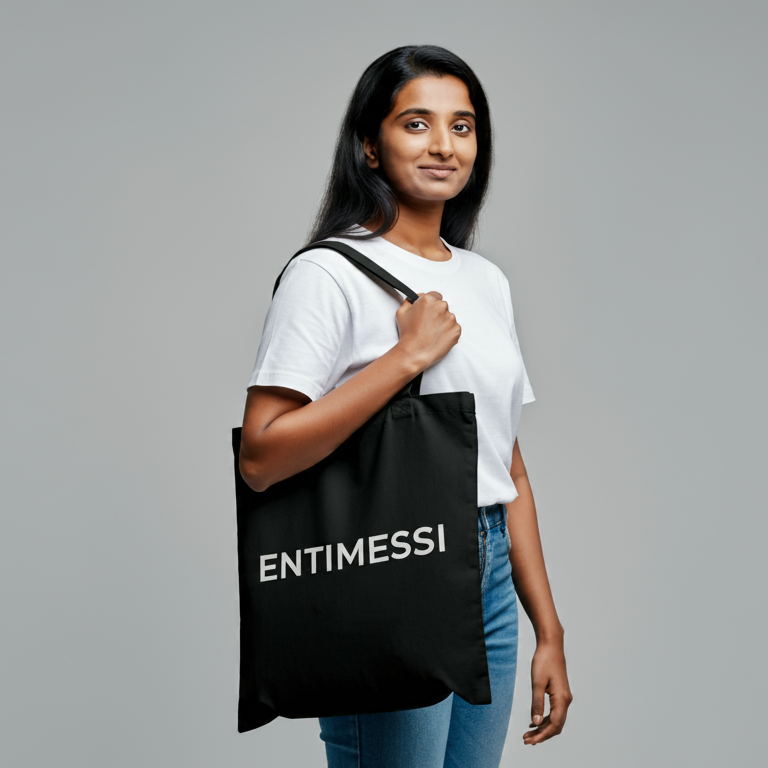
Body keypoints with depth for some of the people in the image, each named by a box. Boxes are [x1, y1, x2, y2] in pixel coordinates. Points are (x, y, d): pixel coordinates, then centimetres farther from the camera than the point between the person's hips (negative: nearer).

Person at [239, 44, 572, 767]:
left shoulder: (486, 280, 12)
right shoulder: (329, 273, -10)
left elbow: (509, 471, 13)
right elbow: (260, 457, -22)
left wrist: (548, 631, 11)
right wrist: (409, 354, -20)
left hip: (489, 580, 7)